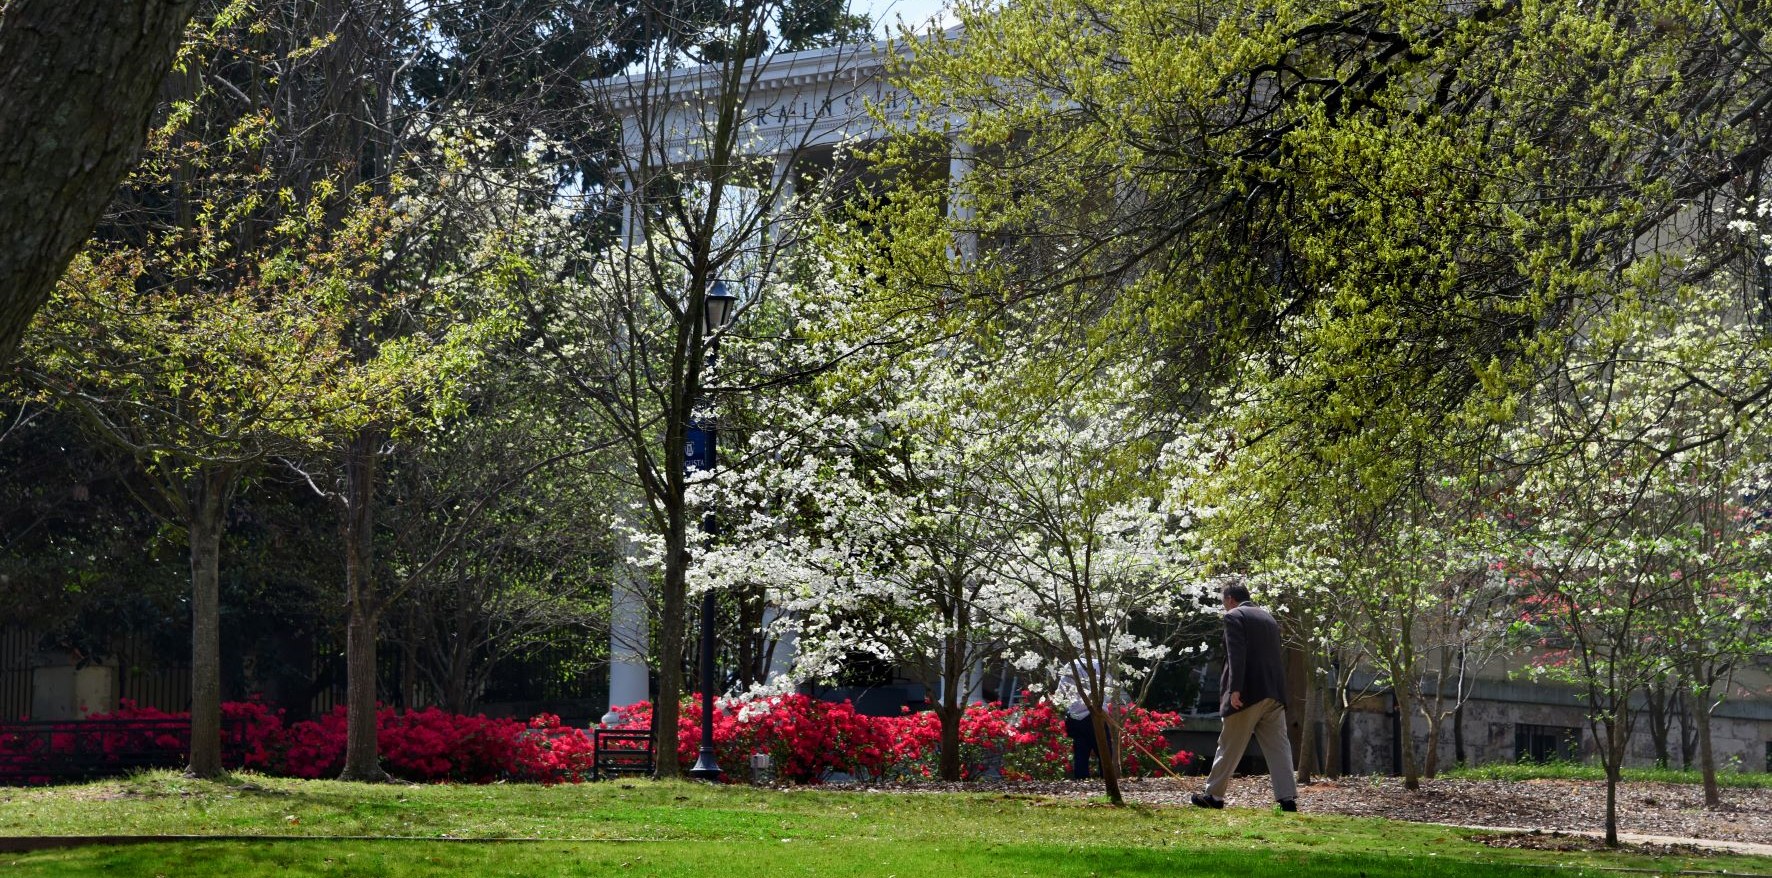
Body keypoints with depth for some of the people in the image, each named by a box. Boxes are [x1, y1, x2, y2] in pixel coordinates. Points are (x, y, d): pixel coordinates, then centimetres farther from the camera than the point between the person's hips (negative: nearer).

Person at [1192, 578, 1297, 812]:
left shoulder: (1233, 617, -3)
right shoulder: (1268, 618, 20)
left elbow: (1236, 655, -15)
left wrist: (1235, 689, -21)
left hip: (1248, 693, -6)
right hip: (1274, 693, 6)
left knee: (1230, 746, 4)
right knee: (1278, 746, 0)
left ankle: (1214, 795, 13)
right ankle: (1287, 798, -9)